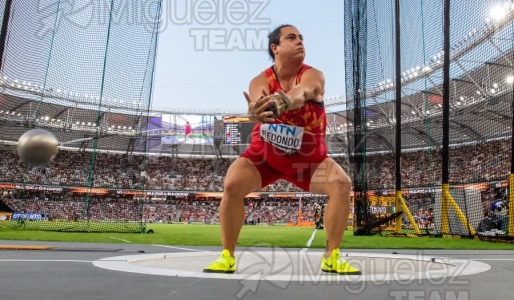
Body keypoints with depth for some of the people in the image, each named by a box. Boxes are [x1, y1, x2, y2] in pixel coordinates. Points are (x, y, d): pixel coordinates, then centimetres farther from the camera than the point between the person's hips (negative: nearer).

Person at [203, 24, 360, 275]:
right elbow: (260, 103, -39)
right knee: (232, 185, -22)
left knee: (342, 185, -20)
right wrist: (259, 112, -65)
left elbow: (299, 93, -42)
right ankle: (227, 256, -4)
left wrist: (278, 103, -66)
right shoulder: (260, 81, -15)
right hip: (264, 154, 0)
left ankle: (332, 257, -4)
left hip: (308, 158, 1)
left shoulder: (313, 76, -17)